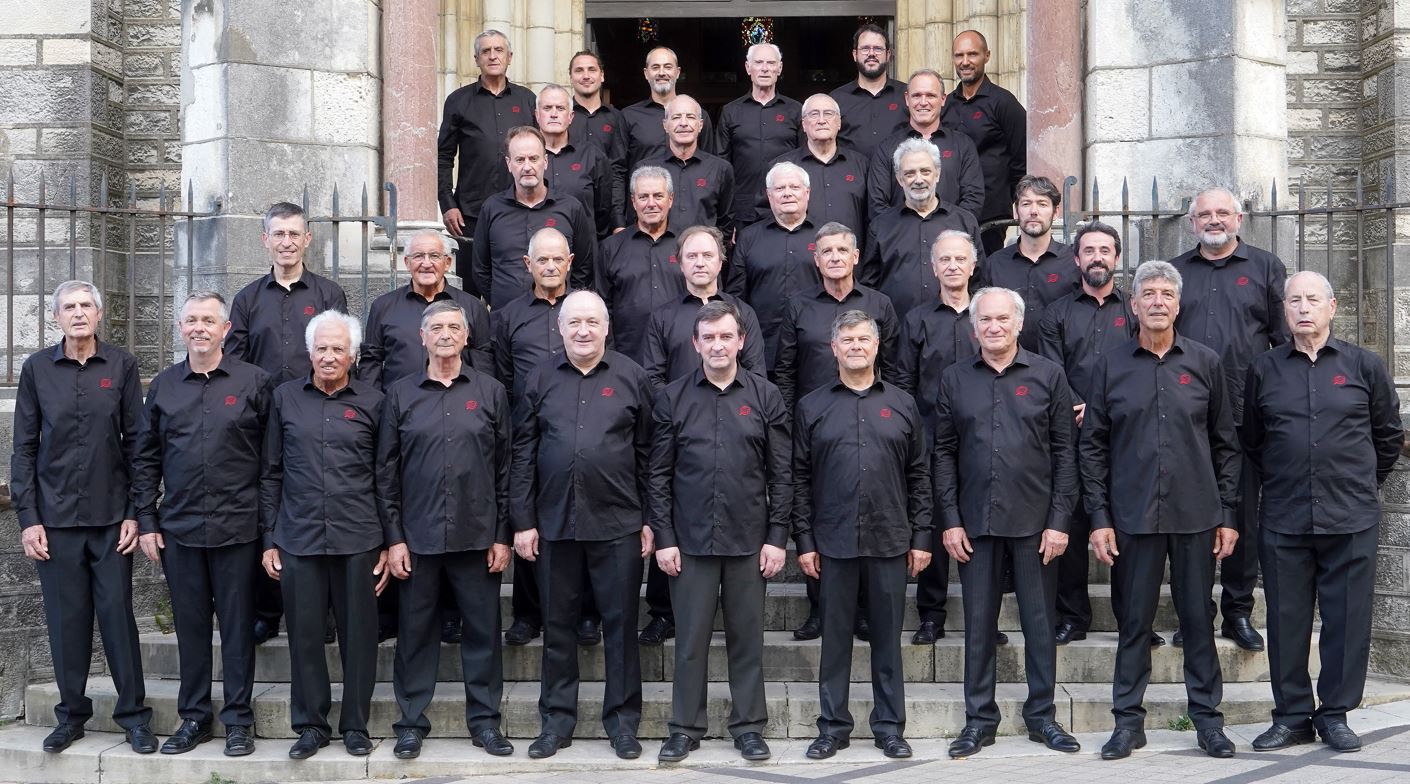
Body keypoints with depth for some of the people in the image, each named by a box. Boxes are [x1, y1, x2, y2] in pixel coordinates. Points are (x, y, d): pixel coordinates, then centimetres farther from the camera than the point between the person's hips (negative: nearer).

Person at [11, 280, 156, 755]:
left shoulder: (121, 366, 2)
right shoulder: (37, 369, 3)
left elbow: (135, 442, 2)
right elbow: (24, 448, 4)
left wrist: (135, 513, -3)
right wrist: (27, 518, -2)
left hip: (111, 516, -1)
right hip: (56, 517, 1)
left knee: (118, 613, 1)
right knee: (66, 617, 5)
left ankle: (134, 714, 11)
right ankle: (72, 713, 18)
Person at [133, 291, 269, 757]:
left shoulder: (253, 382, 0)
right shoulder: (163, 386, 9)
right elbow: (145, 459, 11)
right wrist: (146, 522, 5)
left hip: (237, 527, -3)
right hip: (179, 528, 3)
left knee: (237, 625, 4)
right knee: (190, 625, 10)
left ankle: (238, 719, 14)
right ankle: (194, 716, 21)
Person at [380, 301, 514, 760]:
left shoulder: (491, 392, 5)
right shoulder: (400, 395, 5)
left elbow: (505, 468, 4)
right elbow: (388, 470, 4)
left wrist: (502, 535, 0)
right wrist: (394, 538, -2)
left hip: (477, 535, 0)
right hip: (418, 535, 0)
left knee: (482, 630, 5)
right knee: (415, 631, 7)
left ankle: (484, 719, 17)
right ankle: (411, 722, 18)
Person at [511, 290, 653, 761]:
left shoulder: (632, 378, 3)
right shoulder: (540, 380, 5)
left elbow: (647, 453, 3)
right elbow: (523, 454, 5)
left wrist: (650, 520, 0)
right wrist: (523, 522, 0)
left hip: (618, 524, -1)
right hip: (554, 523, 2)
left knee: (621, 623, 5)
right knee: (557, 625, 9)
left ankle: (622, 721, 17)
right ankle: (557, 721, 21)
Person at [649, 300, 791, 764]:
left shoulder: (765, 396, 3)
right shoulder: (673, 398, 3)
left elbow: (781, 474, 2)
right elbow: (660, 474, 3)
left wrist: (777, 537, -3)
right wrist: (664, 538, -3)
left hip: (749, 539, 0)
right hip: (691, 539, 0)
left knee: (747, 637, 8)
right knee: (691, 637, 6)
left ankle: (748, 726, 20)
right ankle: (685, 727, 17)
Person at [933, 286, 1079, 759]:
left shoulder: (1048, 375, 2)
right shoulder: (955, 379, 6)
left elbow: (1064, 452, 1)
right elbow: (944, 453, 5)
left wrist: (1059, 521, -5)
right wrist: (950, 520, -1)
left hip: (1035, 522, -1)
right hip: (975, 523, 1)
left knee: (1039, 621, 6)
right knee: (979, 623, 7)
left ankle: (1042, 715, 20)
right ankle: (979, 720, 17)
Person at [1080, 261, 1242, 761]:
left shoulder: (1204, 363, 6)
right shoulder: (1111, 368, 4)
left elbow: (1225, 444, 7)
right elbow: (1092, 448, 3)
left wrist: (1227, 514, 3)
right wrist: (1099, 518, -3)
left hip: (1196, 516, 0)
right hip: (1133, 516, 0)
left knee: (1198, 619, 6)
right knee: (1133, 621, 5)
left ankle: (1207, 718, 17)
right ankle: (1129, 720, 14)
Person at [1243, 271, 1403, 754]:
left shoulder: (1364, 366, 4)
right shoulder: (1265, 370, 7)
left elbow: (1389, 436, 14)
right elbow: (1251, 441, 18)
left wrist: (1361, 486, 14)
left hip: (1352, 520, -1)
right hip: (1283, 520, 1)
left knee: (1347, 619, 3)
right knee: (1286, 620, 5)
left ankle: (1335, 714, 15)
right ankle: (1292, 716, 15)